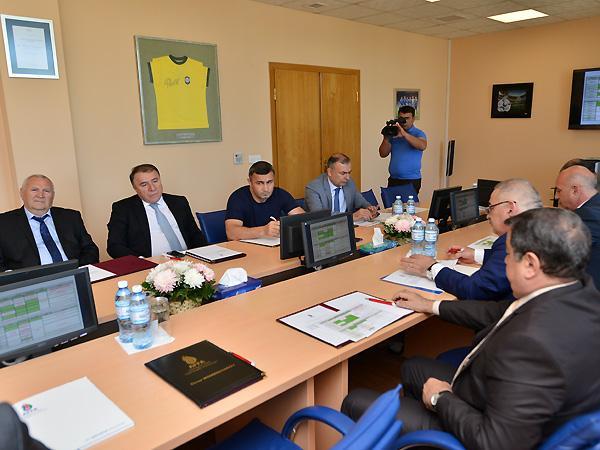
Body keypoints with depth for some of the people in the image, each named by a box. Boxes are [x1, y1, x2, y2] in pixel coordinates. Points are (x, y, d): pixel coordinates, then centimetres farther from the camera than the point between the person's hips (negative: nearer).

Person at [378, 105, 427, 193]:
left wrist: (404, 134, -32)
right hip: (393, 179, 3)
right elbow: (383, 154, 5)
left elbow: (422, 146, -23)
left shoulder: (418, 133, 0)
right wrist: (386, 138, -11)